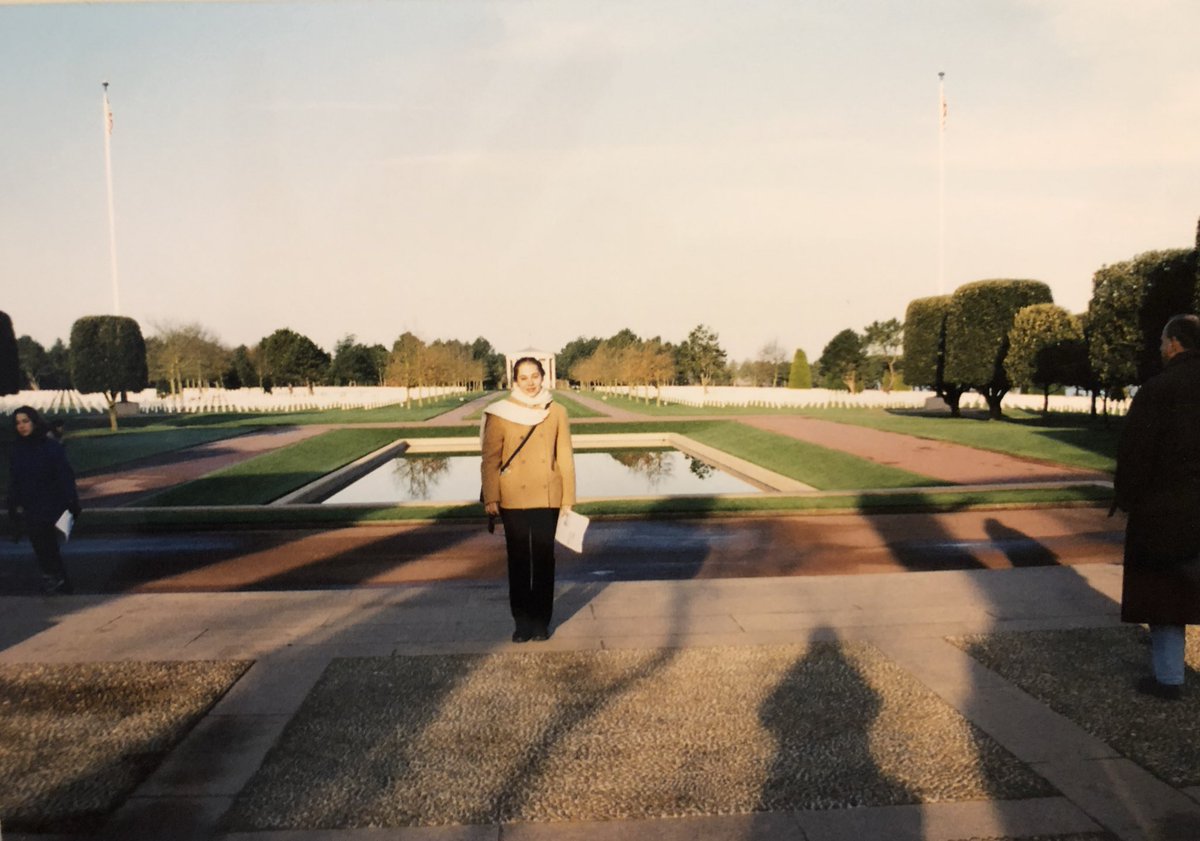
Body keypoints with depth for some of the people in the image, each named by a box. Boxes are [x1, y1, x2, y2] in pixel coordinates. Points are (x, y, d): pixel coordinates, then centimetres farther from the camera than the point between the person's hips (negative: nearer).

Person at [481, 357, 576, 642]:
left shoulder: (556, 412, 2)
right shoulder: (500, 413, -2)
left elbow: (565, 457, 3)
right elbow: (491, 458, -1)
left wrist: (568, 499, 1)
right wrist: (490, 497, -7)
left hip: (547, 498, 1)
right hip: (513, 499, -1)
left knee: (544, 558, 6)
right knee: (518, 559, 7)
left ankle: (542, 621, 19)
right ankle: (522, 621, 19)